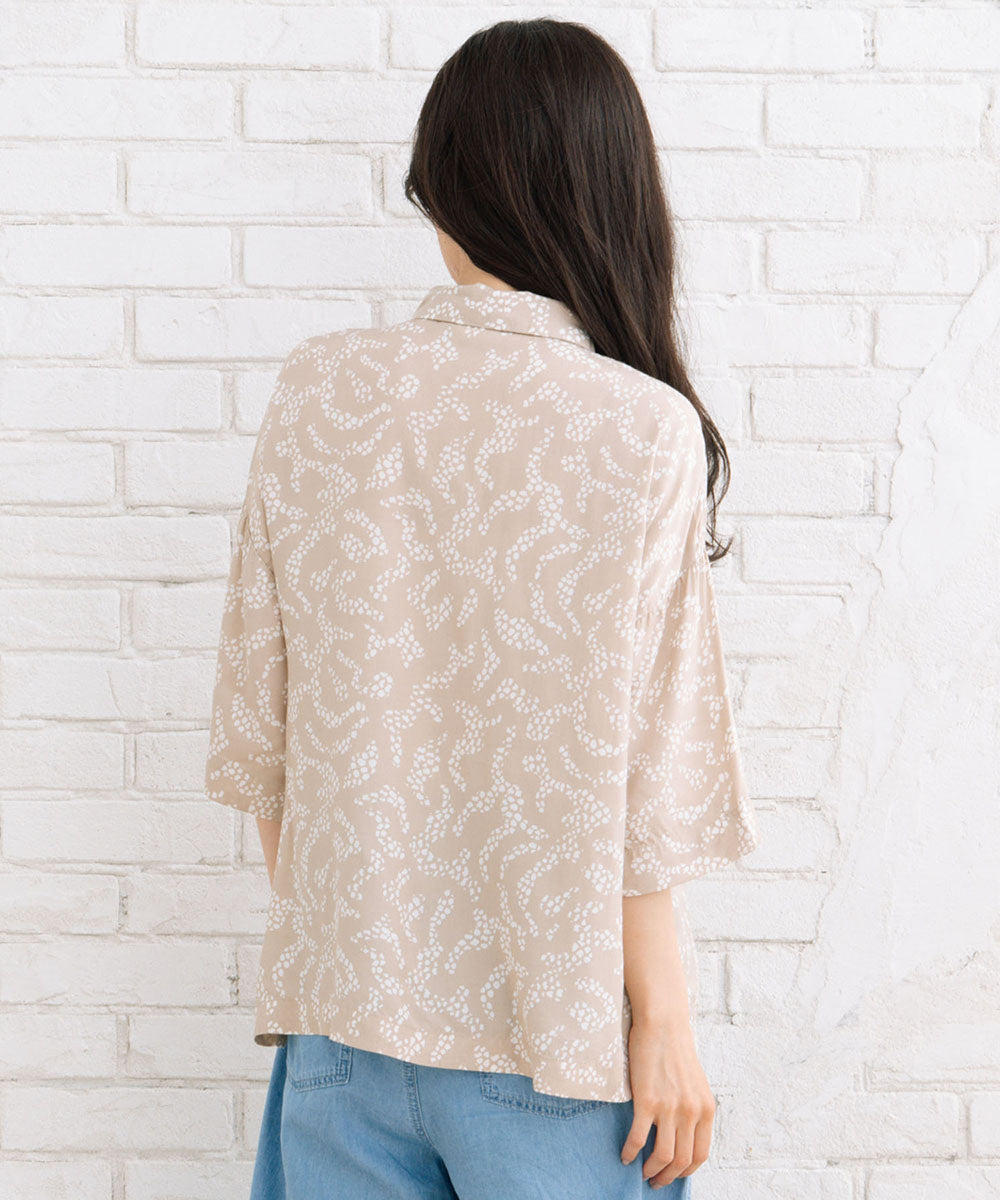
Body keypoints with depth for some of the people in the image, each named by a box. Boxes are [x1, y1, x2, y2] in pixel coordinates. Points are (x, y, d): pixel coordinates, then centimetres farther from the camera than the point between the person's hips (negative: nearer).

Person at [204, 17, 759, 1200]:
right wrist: (667, 1018, -2)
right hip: (557, 1031, -2)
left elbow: (259, 728, 2)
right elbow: (645, 774, -12)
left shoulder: (316, 390, -5)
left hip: (345, 1009, 3)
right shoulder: (646, 433, -14)